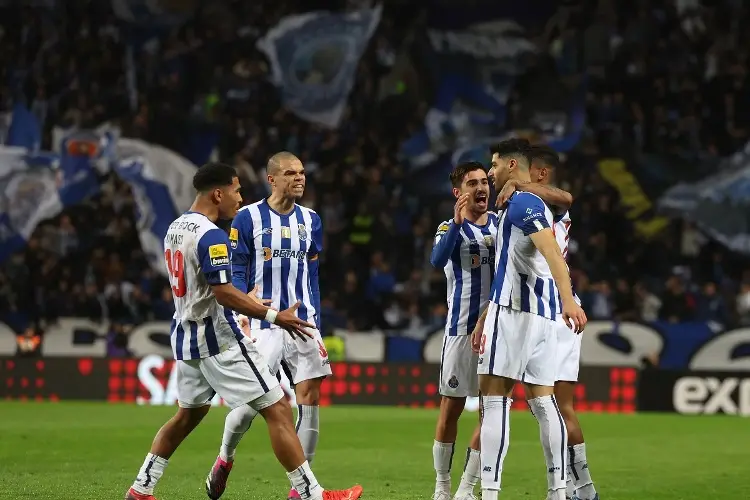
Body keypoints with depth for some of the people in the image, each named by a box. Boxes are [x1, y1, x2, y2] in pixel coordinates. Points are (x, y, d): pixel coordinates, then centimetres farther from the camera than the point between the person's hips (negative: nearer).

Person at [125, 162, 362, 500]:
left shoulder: (175, 229, 11)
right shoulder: (211, 236, -18)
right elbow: (223, 292, -25)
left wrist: (248, 301, 25)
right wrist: (273, 316, -22)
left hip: (186, 336, 9)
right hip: (219, 339, -9)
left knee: (188, 414, 23)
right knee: (277, 410, -7)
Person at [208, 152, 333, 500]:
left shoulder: (310, 221, 11)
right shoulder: (249, 218, -3)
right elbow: (236, 275, -3)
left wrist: (315, 324, 13)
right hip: (262, 324, -4)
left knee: (310, 401, -4)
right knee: (251, 402, -8)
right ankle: (224, 458, 23)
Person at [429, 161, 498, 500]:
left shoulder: (501, 223, 10)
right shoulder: (451, 227, -4)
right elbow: (437, 260, -23)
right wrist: (458, 222, -38)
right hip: (462, 328, -4)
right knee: (451, 407, 1)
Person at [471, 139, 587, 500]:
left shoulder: (522, 202, -8)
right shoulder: (532, 204, 24)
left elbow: (551, 251, -24)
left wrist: (568, 299, -37)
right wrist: (485, 319, 32)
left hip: (516, 309, -10)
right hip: (542, 314, 10)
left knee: (494, 398, -10)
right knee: (542, 400, 9)